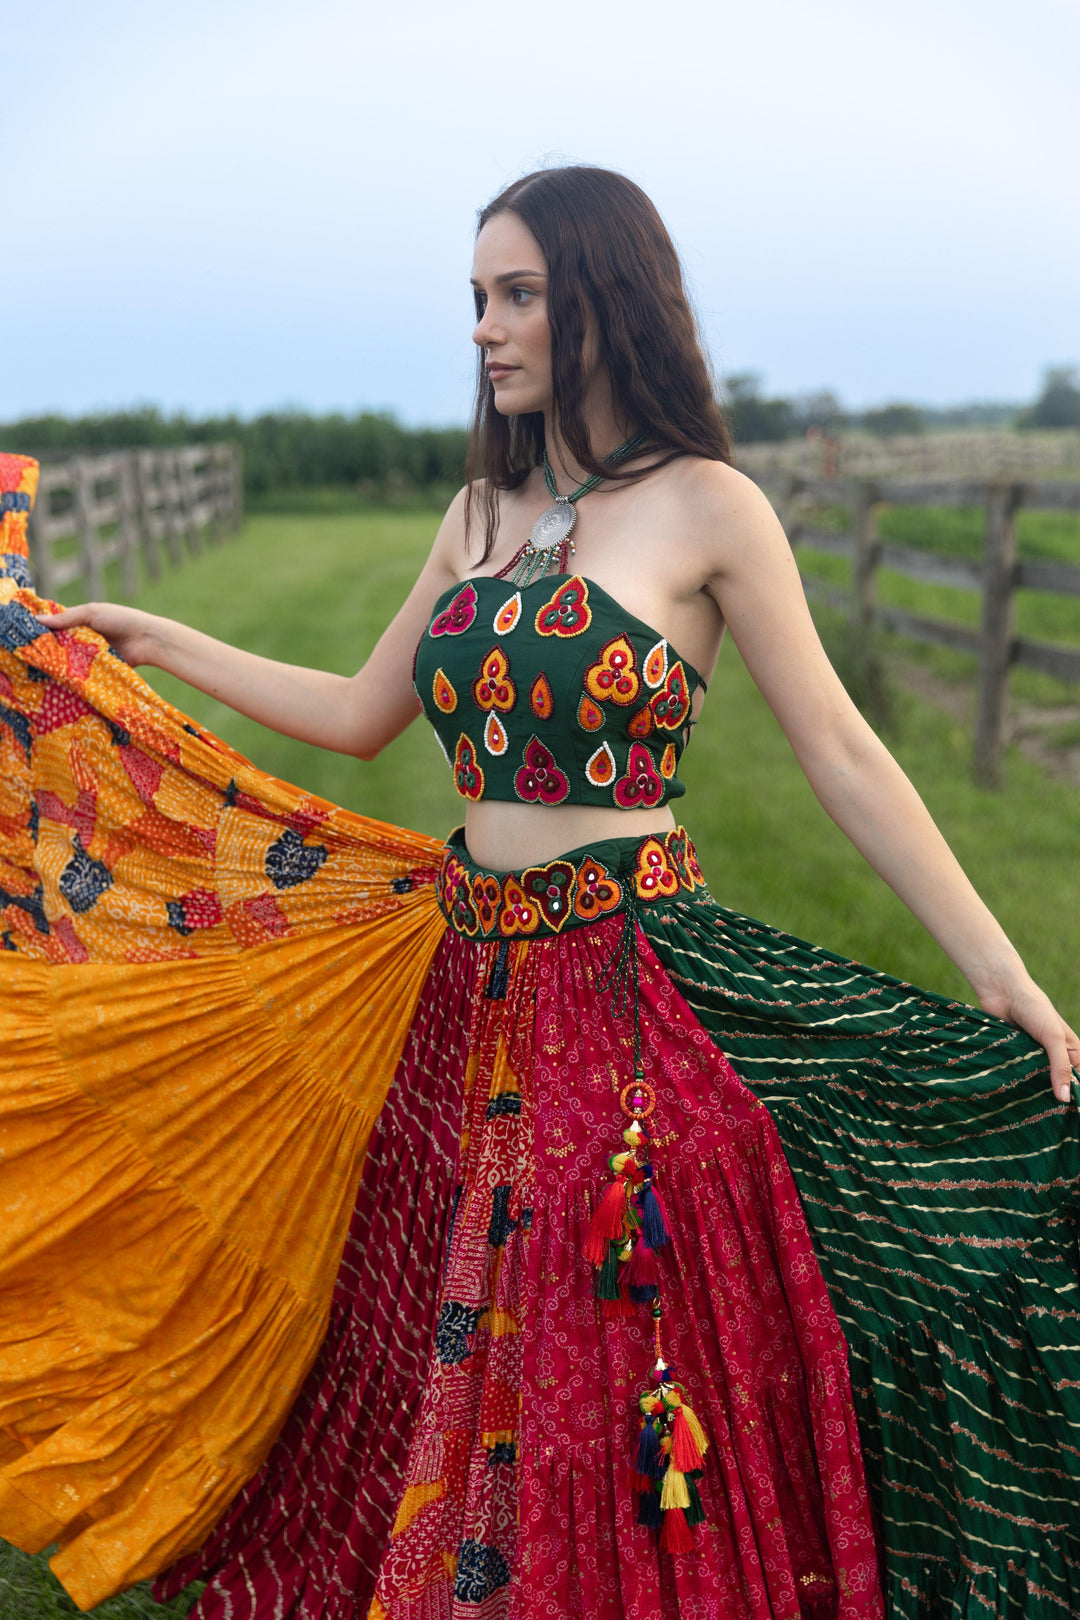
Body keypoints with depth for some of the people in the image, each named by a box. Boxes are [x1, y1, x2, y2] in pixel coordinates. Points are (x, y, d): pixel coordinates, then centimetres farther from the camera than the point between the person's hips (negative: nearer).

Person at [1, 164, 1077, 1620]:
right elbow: (361, 715, 18)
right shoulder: (482, 514, 10)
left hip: (638, 986, -6)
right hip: (467, 981, 6)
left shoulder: (707, 510, -7)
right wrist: (153, 644, 19)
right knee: (439, 1366, 16)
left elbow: (842, 756, -8)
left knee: (610, 1380, 4)